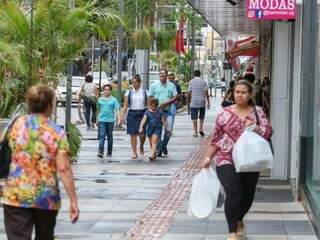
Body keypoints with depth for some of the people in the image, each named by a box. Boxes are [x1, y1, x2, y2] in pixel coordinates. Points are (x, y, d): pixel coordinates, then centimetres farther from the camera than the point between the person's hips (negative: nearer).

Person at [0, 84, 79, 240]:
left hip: (16, 196, 0)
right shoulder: (57, 132, -6)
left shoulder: (17, 125, 0)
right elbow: (64, 169, -11)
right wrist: (73, 201, -8)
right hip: (47, 198, 0)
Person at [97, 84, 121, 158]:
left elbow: (117, 110, -1)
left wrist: (119, 119, -10)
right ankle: (100, 152, -17)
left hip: (110, 120, -1)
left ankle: (109, 152, 17)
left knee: (110, 137, 9)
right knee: (101, 136, -9)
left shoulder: (113, 99, 3)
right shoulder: (100, 99, 9)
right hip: (102, 120, 1)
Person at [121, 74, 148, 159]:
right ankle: (134, 152, 6)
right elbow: (125, 105, 4)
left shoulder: (145, 92, 4)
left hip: (142, 113, 0)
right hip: (132, 113, 1)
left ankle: (141, 147, 26)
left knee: (142, 133, -5)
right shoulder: (129, 92, 4)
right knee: (133, 134, -2)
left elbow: (148, 105, 5)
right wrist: (122, 116, -4)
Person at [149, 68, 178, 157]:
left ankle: (164, 145, 19)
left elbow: (175, 97, 2)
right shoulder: (154, 85, 3)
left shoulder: (171, 85, 6)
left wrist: (166, 104, -12)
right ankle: (159, 149, 12)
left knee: (169, 130, -6)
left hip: (167, 111, 1)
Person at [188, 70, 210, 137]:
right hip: (202, 102, 1)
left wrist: (190, 101, 13)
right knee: (202, 116, 17)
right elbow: (206, 92, -5)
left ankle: (195, 132, 0)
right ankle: (200, 128, 4)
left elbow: (189, 93, -1)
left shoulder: (191, 82, -1)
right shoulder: (203, 82, -1)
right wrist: (208, 102, 0)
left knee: (194, 117, 2)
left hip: (193, 102, -1)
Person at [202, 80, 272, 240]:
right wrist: (208, 157, 3)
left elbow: (268, 132, -2)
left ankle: (239, 220, 41)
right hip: (227, 160, -2)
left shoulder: (257, 112, 6)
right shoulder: (225, 113, 3)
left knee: (248, 196, 10)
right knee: (234, 193, -18)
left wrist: (255, 128, -19)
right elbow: (216, 138, 7)